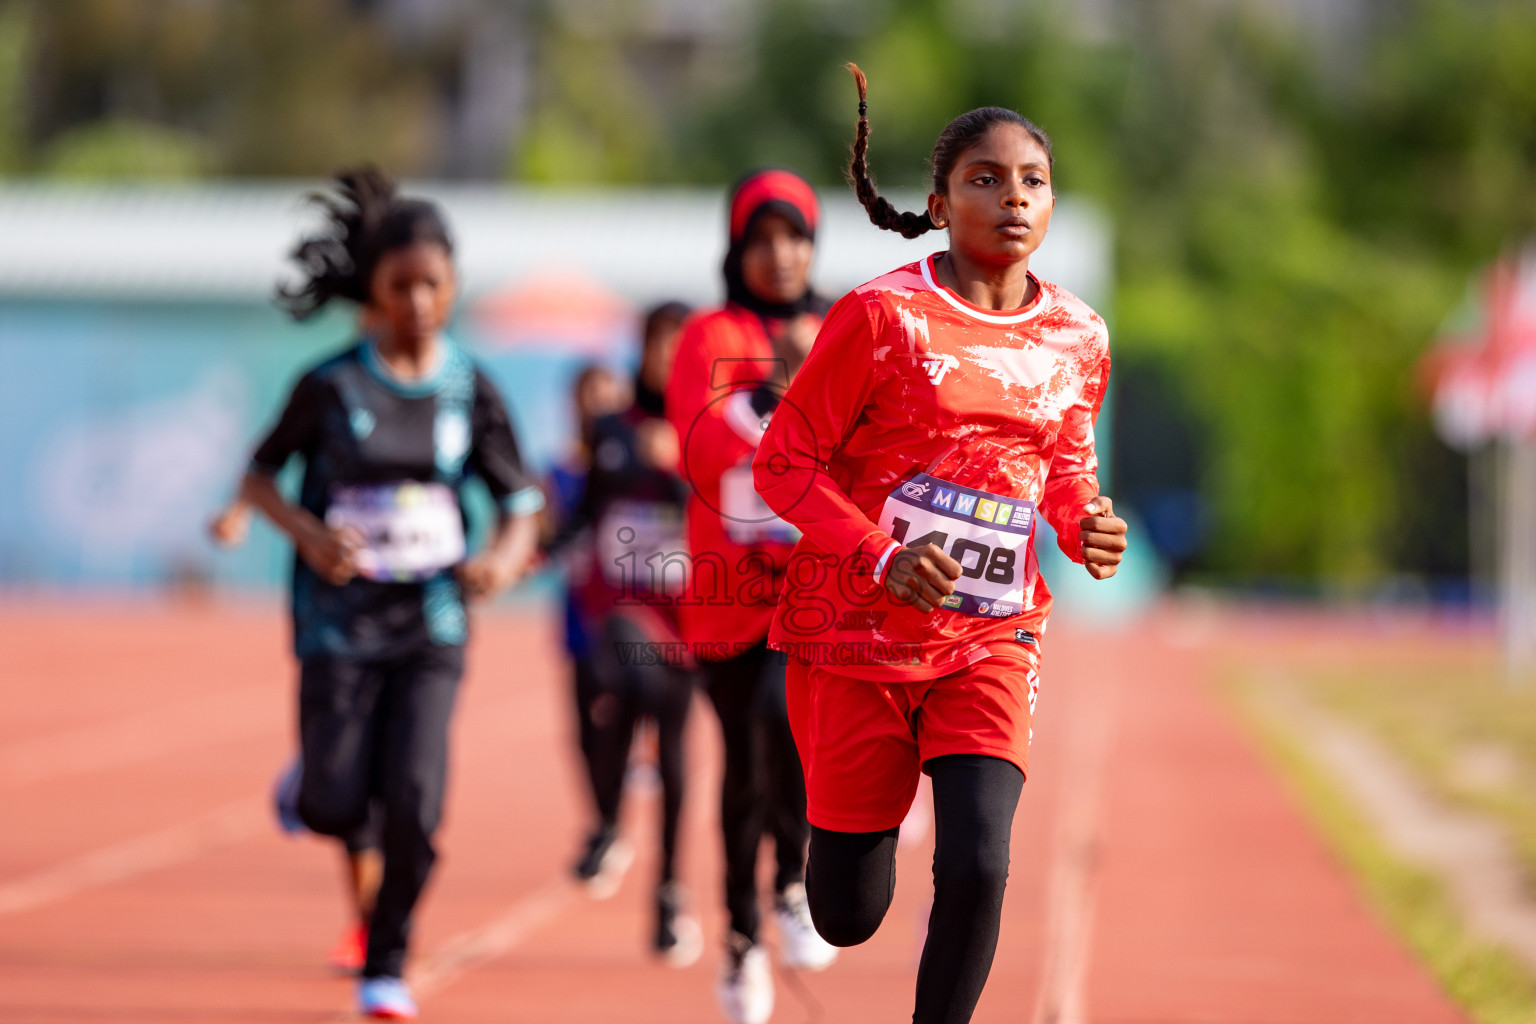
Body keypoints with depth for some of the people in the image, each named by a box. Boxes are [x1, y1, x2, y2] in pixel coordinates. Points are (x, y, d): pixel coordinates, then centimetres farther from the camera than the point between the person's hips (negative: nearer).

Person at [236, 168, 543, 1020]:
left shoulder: (471, 391, -1)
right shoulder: (331, 386, -6)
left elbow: (519, 503, 5)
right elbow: (259, 476, 3)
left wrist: (504, 559, -16)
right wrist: (307, 532, -16)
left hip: (432, 625, 1)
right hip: (339, 621, -1)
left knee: (414, 805, -11)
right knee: (334, 809, -1)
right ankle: (306, 778, 38)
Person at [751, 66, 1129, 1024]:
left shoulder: (1079, 338, 3)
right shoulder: (883, 316, -12)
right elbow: (784, 460, -9)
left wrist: (1087, 525, -5)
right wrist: (883, 558, -23)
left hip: (989, 641, 3)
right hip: (855, 629, -3)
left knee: (977, 868, -20)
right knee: (848, 918, 6)